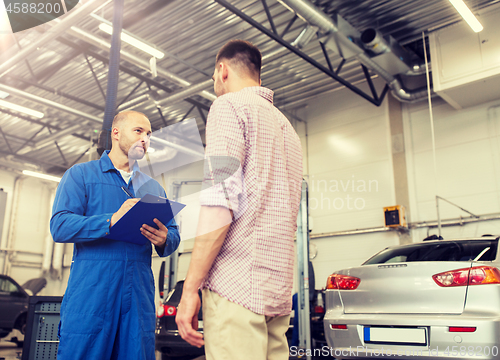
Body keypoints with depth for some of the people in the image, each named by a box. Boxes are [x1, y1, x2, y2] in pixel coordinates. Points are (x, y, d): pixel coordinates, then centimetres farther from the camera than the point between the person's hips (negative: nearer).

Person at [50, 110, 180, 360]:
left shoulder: (154, 188, 21)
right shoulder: (81, 175, 7)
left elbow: (174, 235, 14)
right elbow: (59, 226, -7)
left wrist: (164, 240, -11)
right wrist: (112, 221, -21)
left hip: (139, 296, 4)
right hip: (91, 294, -3)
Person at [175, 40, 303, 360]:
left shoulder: (230, 105, -1)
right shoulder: (286, 126, 25)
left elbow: (220, 203, -14)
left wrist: (190, 288, -12)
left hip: (238, 285, -8)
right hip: (279, 289, 9)